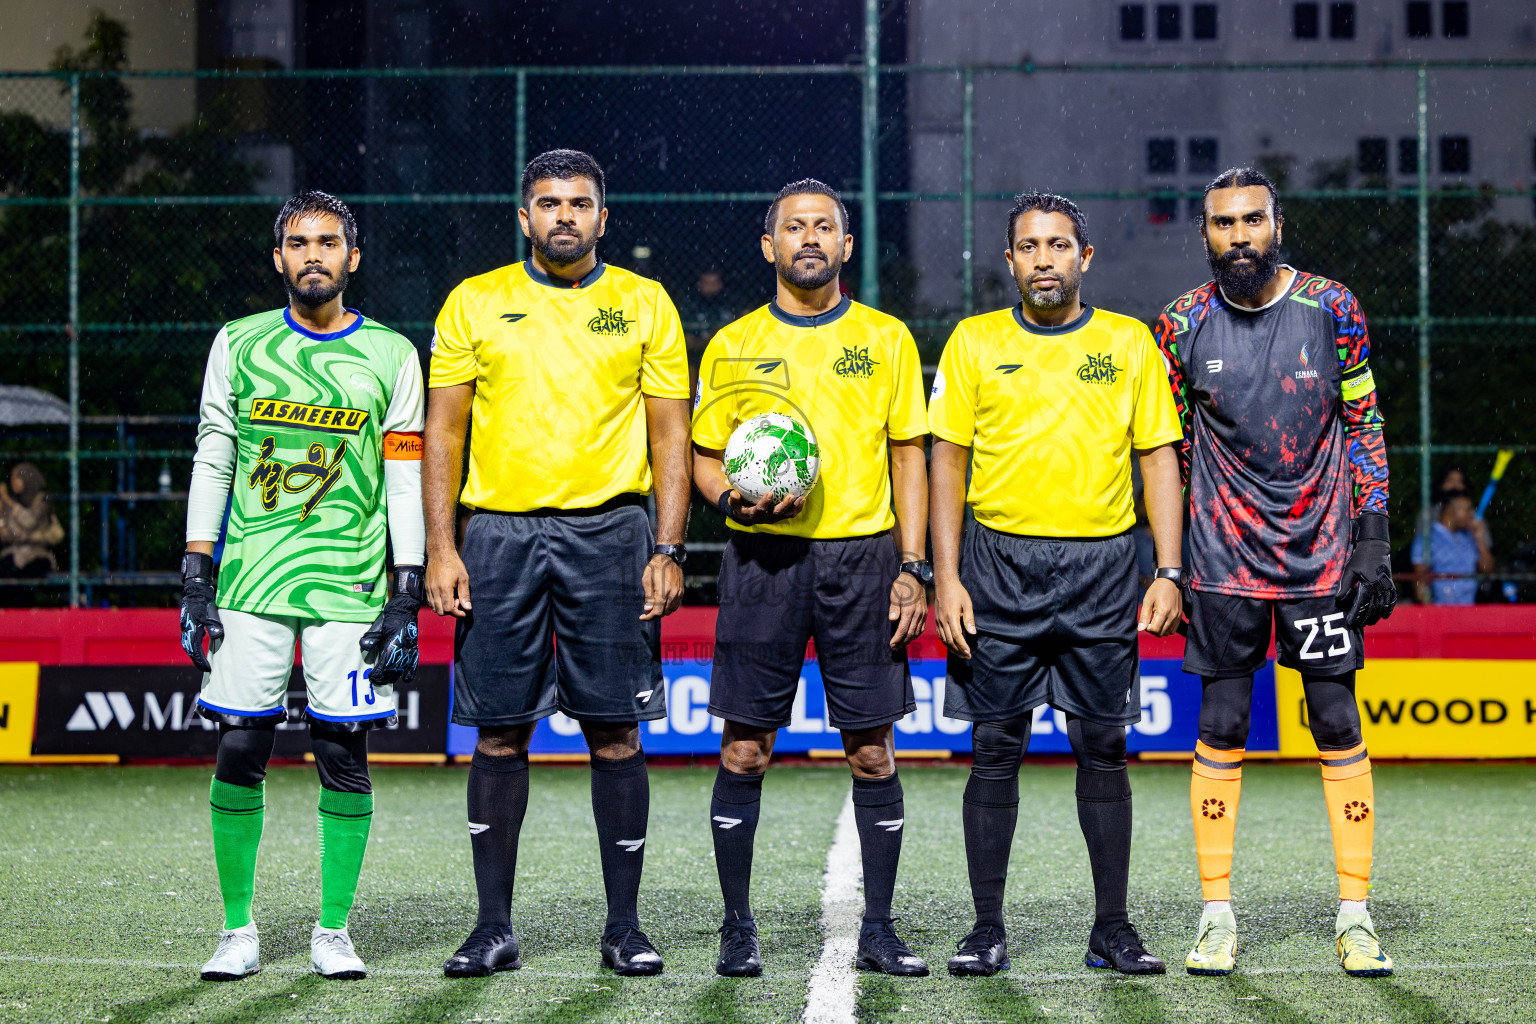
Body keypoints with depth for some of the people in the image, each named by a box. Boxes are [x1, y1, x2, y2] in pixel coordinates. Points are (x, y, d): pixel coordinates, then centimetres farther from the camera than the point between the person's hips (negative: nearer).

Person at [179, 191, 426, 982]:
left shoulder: (390, 355, 5)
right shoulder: (239, 345, 8)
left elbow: (407, 485, 4)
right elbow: (211, 465, 9)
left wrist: (405, 599, -2)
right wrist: (196, 584, 2)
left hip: (350, 585, -1)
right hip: (249, 581, 1)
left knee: (344, 755, -1)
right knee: (239, 753, -1)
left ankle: (333, 931, 10)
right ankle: (238, 931, 8)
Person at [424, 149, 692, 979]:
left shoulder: (644, 305, 7)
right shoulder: (474, 303, 8)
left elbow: (670, 434, 6)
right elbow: (443, 430, 7)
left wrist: (668, 550, -3)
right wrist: (439, 549, -2)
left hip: (608, 531, 0)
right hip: (499, 532, 1)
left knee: (615, 730, 0)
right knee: (499, 731, 1)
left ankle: (624, 927, 8)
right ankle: (493, 927, 9)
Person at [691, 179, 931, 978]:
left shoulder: (885, 339, 9)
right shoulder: (733, 346, 8)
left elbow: (908, 456, 8)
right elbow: (704, 456, 13)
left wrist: (912, 568, 0)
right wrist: (732, 498, -10)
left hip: (861, 553, 0)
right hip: (763, 556, 0)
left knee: (872, 749, 1)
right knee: (745, 747, -1)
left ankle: (878, 929, 9)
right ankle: (738, 927, 9)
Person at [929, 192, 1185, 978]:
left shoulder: (1128, 343, 7)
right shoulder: (974, 342, 5)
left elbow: (1159, 458, 7)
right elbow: (948, 460, 5)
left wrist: (1168, 572, -2)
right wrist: (945, 578, -3)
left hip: (1101, 566, 0)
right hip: (1000, 564, 0)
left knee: (1103, 748, 3)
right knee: (994, 749, 0)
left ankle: (1112, 930, 11)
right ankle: (987, 929, 7)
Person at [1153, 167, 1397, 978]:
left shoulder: (1331, 309, -2)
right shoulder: (1182, 326, -1)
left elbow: (1363, 427, 3)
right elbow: (1169, 450, 7)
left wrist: (1373, 541, -2)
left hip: (1321, 551, 0)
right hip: (1225, 559, 0)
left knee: (1337, 725, 0)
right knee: (1221, 728, 1)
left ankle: (1355, 916, 7)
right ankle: (1217, 915, 9)